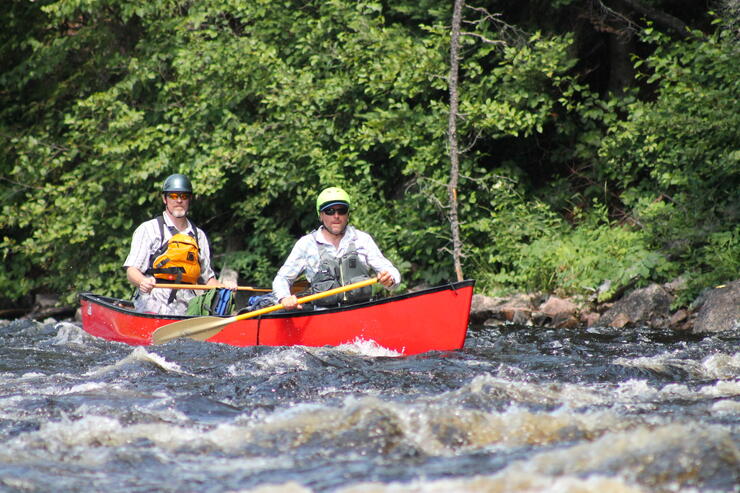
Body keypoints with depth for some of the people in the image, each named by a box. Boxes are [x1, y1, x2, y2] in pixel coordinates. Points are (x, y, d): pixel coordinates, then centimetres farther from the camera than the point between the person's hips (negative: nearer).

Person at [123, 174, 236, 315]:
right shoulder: (148, 229, 9)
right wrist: (143, 282, -21)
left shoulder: (199, 236, 23)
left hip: (188, 307, 5)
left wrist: (223, 286, 6)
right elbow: (131, 271, 1)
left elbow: (207, 276, 27)